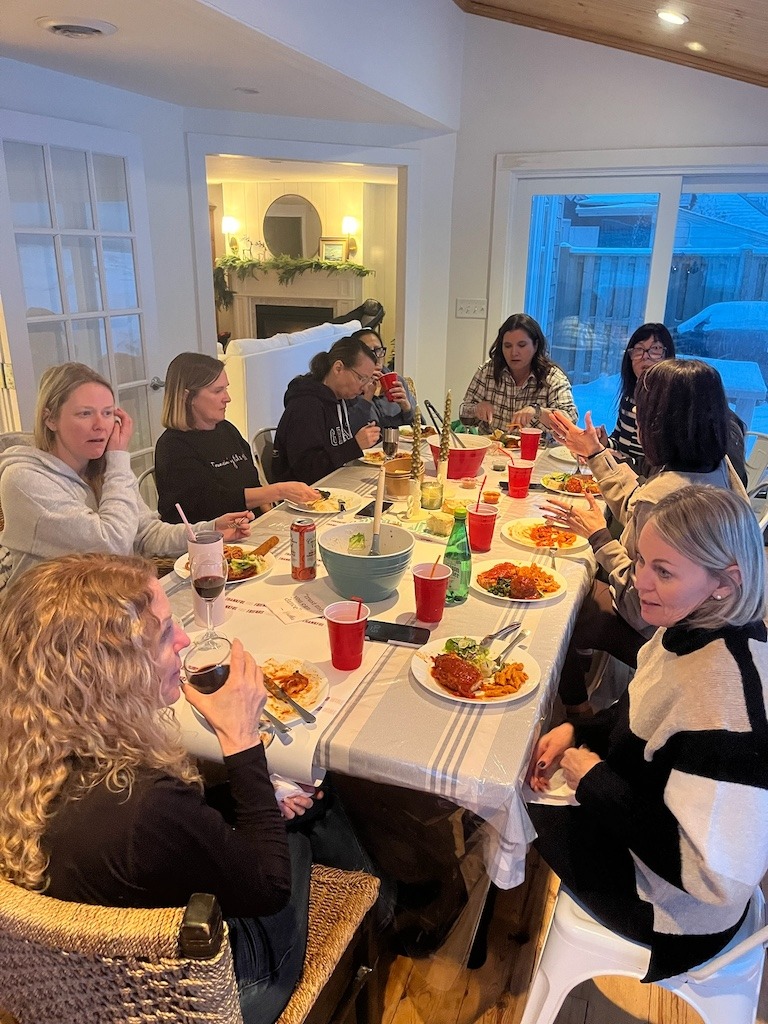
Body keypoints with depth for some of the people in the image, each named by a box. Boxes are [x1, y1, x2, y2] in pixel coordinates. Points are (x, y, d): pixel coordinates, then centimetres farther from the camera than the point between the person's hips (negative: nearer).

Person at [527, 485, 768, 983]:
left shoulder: (725, 690, -36)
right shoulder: (695, 625, -10)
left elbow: (717, 874, -33)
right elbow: (646, 715, 9)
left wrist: (595, 781, -25)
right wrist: (576, 732, -6)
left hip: (675, 914, -7)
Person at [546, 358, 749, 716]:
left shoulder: (659, 496, -35)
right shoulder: (719, 466, -8)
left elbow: (644, 608, -28)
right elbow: (637, 511, 7)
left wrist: (597, 536, -20)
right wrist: (595, 453, 14)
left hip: (663, 636, -8)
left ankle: (576, 708, 36)